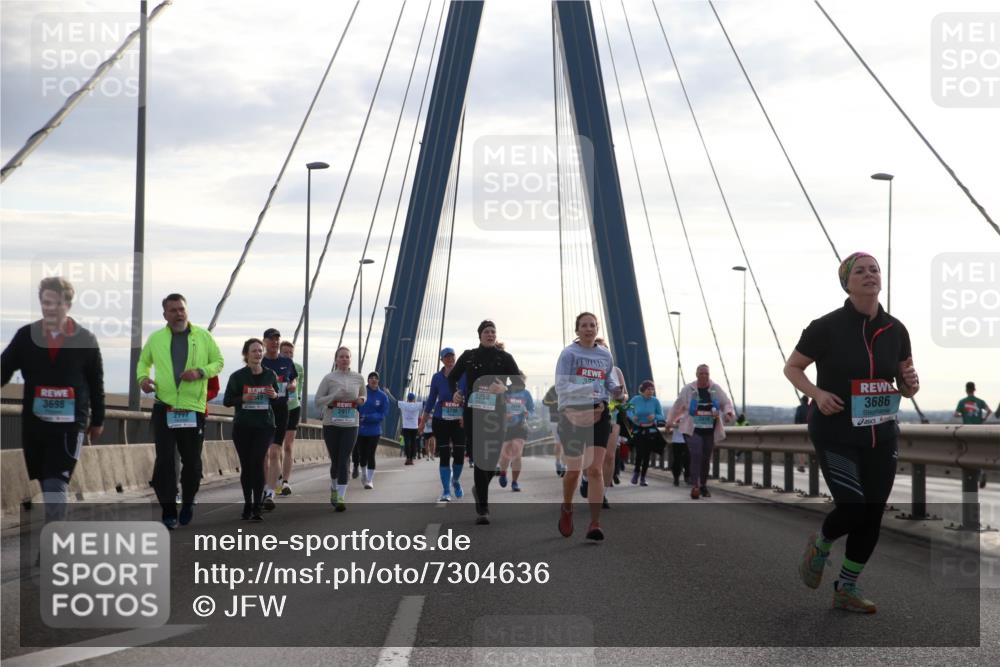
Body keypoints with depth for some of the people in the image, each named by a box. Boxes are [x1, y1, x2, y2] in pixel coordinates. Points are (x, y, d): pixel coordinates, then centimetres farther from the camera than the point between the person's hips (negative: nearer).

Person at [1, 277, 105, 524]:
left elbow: (96, 384, 6)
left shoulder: (86, 340, -2)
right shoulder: (25, 336, 2)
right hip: (33, 421, 3)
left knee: (56, 485, -11)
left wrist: (97, 421, 12)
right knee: (46, 484, 14)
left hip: (70, 424, -3)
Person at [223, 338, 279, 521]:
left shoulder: (270, 375, 6)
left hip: (264, 425, 0)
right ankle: (247, 505, 19)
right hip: (242, 426, 0)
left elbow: (280, 398, 17)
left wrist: (274, 395, -7)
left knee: (258, 463, -12)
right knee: (246, 465, 6)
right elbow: (227, 401, 0)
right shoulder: (237, 376, -1)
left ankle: (257, 508, -11)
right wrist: (243, 398, -18)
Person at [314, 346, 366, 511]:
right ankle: (334, 488, 35)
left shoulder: (358, 378, 5)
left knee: (344, 460, -10)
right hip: (331, 424, 0)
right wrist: (334, 396, -16)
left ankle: (341, 497, -12)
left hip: (350, 425, 0)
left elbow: (364, 395, 22)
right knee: (335, 460, 8)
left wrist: (361, 400, -2)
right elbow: (317, 401, -1)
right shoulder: (329, 378, -1)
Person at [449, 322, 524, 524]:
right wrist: (454, 393, 0)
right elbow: (452, 377, 21)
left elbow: (520, 384, 2)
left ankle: (480, 488, 36)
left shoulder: (505, 357, 5)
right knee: (480, 458, -7)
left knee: (493, 458, 2)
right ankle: (482, 509, -4)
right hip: (473, 411, 0)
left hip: (496, 412, 1)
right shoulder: (468, 356, 8)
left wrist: (505, 389, -19)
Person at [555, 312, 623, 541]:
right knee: (574, 469, 6)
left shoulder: (605, 355, 10)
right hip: (573, 413, -2)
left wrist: (616, 389, -2)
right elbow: (561, 386, -11)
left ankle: (595, 524, -8)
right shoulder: (569, 353, -4)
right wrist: (587, 389, -26)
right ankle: (567, 509, 36)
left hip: (598, 414, 2)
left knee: (595, 469, -8)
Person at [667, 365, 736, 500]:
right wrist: (671, 421, 21)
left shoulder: (716, 389, 2)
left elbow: (726, 403, 2)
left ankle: (703, 486, 24)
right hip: (693, 430, -2)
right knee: (696, 456, -18)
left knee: (706, 459, 9)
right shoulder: (688, 389, 0)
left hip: (710, 431, 3)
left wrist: (728, 413, -21)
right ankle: (695, 486, -22)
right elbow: (677, 406, 11)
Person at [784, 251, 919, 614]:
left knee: (872, 516, 5)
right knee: (854, 509, -14)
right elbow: (791, 368, 0)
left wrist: (911, 384, -11)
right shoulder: (826, 327, -11)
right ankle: (820, 544, 21)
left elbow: (905, 384, 13)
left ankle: (847, 590, 23)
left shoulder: (895, 330, 2)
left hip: (881, 437, 5)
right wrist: (817, 394, -18)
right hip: (836, 435, -5)